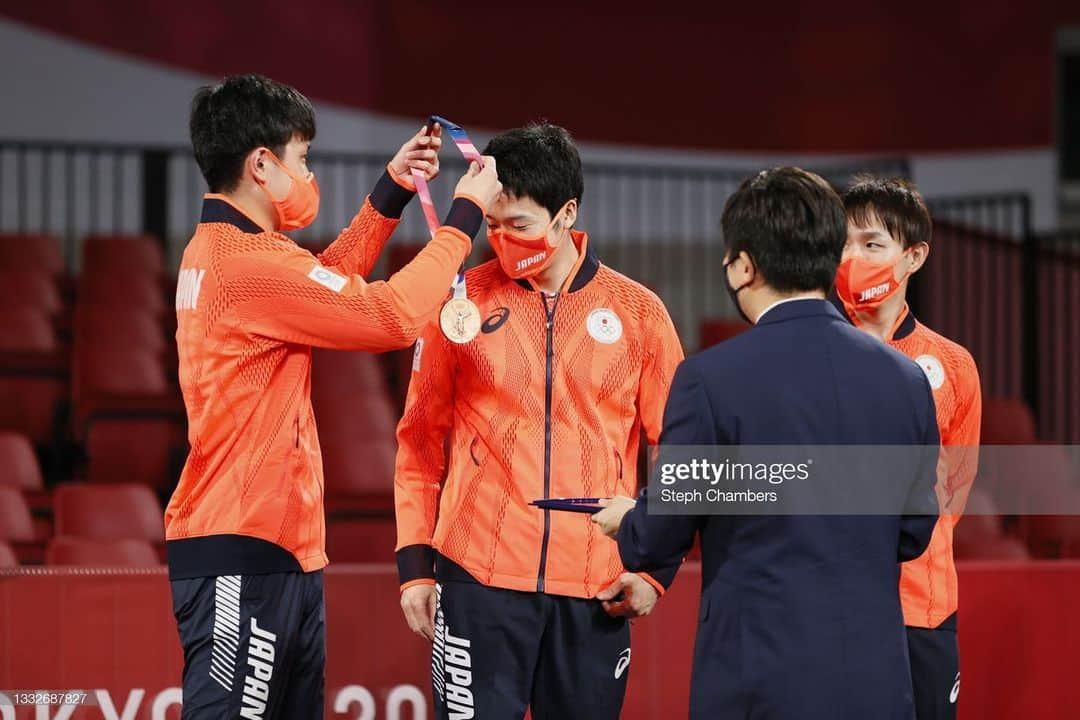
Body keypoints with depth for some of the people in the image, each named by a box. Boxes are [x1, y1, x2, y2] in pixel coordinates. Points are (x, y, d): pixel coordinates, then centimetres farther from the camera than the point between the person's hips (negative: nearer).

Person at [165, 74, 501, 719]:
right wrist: (467, 214, -5)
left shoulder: (213, 249, 14)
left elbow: (328, 286, 29)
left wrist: (392, 191, 22)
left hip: (275, 550, 11)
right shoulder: (250, 263, -17)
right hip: (243, 553, -11)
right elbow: (394, 316, -16)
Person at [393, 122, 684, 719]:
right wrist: (414, 567, 3)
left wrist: (656, 569, 0)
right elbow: (420, 440, 8)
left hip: (596, 589, 1)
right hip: (479, 579, -1)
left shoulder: (637, 312, 4)